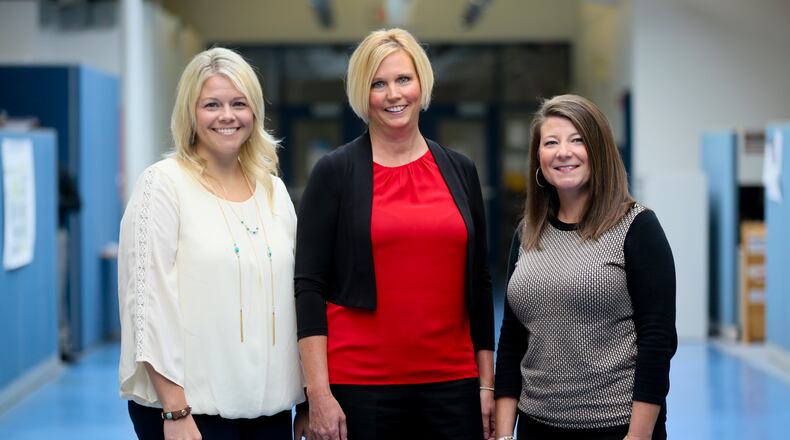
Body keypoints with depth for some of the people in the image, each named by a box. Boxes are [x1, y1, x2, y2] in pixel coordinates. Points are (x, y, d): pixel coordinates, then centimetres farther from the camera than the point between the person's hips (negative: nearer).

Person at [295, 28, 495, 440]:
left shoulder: (459, 170, 10)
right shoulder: (335, 171, 0)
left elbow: (478, 284, 12)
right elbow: (309, 287, -4)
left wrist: (487, 384, 9)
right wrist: (318, 392, -11)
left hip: (451, 382, 3)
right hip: (360, 386, -3)